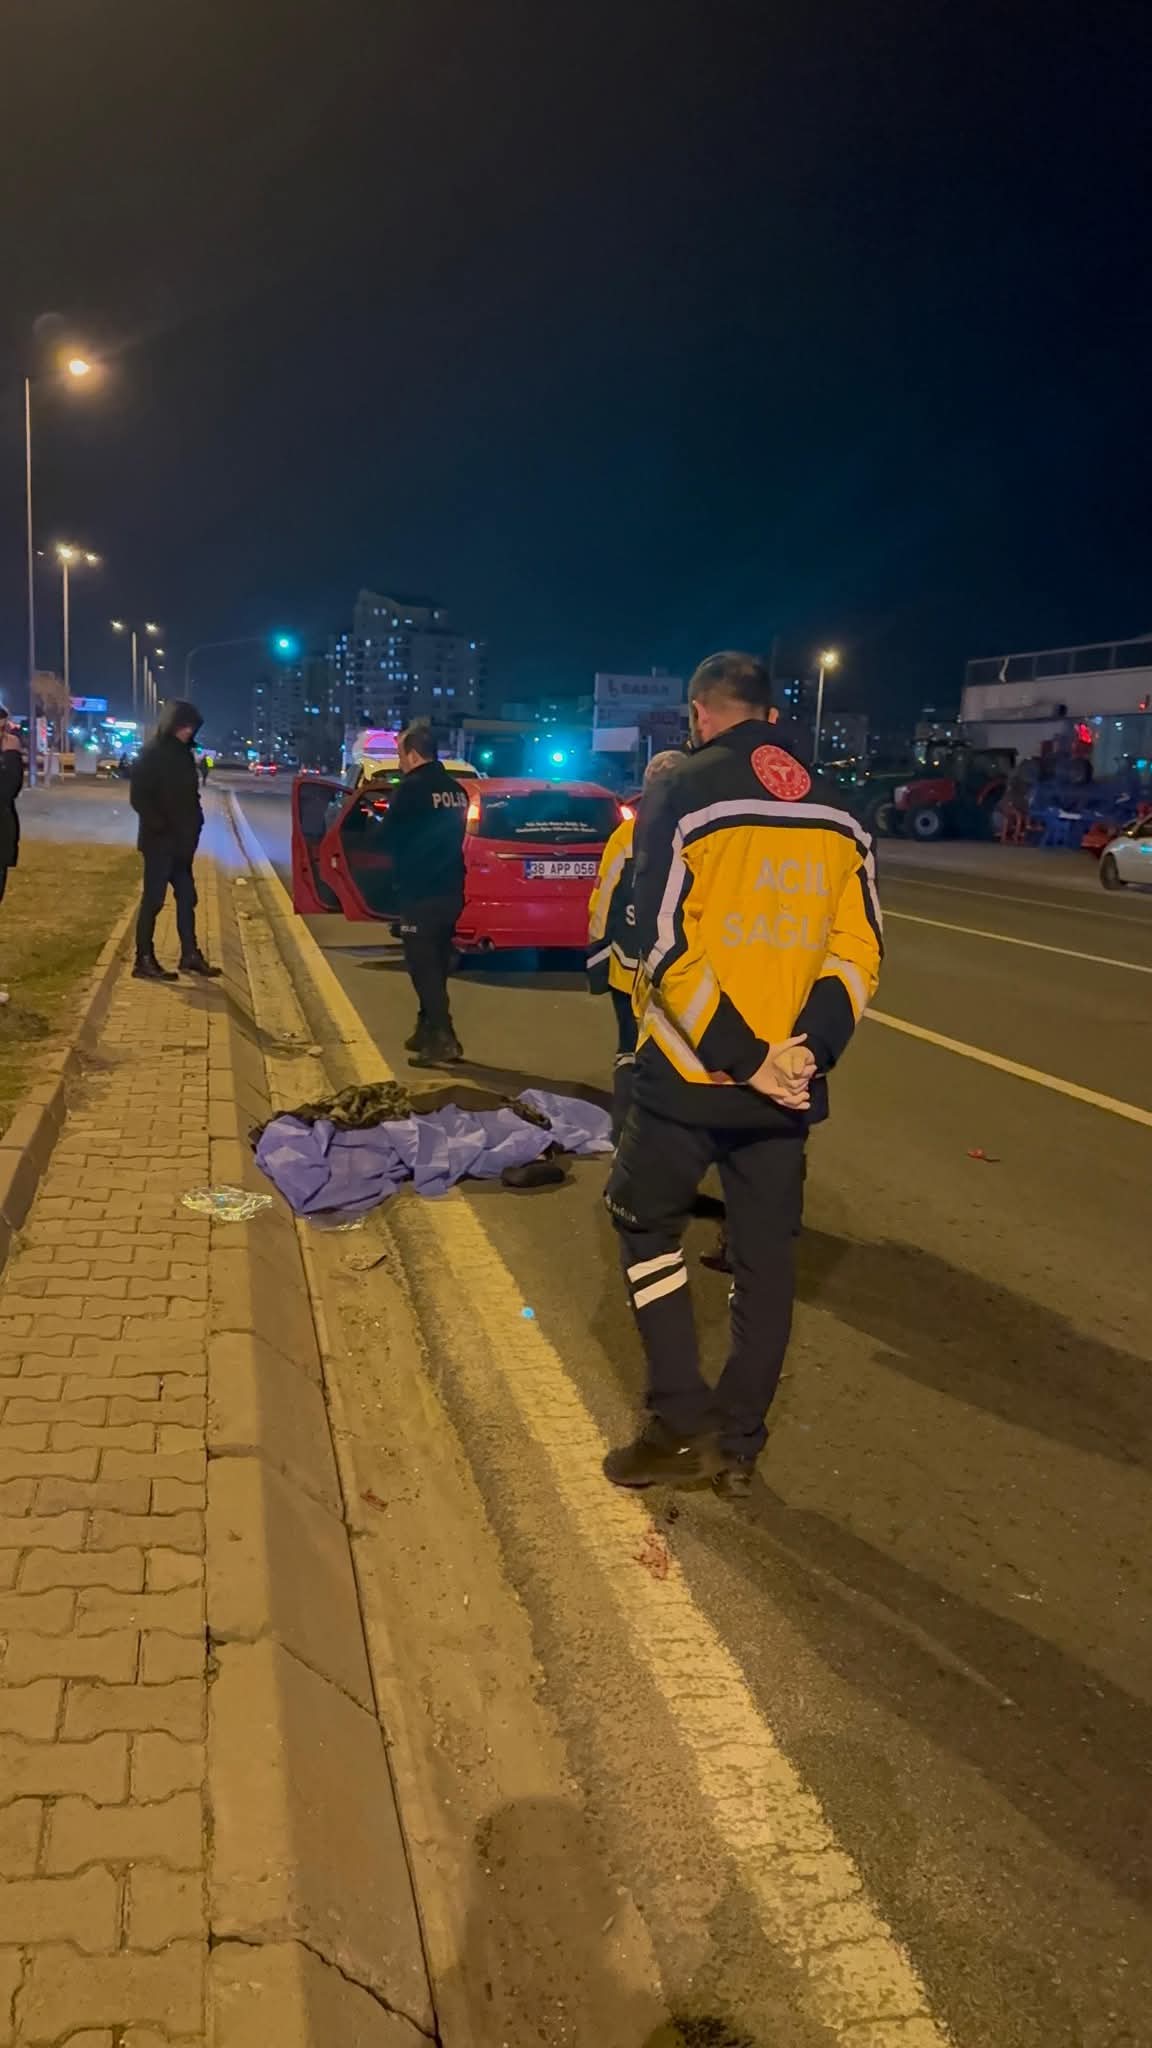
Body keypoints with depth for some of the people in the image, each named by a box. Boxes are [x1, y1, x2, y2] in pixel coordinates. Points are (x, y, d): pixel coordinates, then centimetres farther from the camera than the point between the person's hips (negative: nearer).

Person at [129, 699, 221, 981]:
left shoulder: (183, 754, 12)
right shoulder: (151, 754, -10)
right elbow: (138, 797, -15)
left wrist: (194, 825, 5)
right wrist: (161, 826, -18)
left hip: (181, 840, 8)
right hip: (159, 840, -8)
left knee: (186, 898, 10)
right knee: (153, 900, -4)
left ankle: (190, 955, 17)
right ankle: (144, 961, 2)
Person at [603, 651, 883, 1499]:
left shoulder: (682, 798, -8)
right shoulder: (838, 814, 8)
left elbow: (666, 948, -16)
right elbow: (860, 950, 1)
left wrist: (745, 1056, -15)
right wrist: (809, 1049, -8)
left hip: (689, 1074, -4)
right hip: (788, 1085, 4)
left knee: (648, 1224, 16)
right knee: (765, 1257, 14)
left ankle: (684, 1426, 12)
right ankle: (739, 1446, 24)